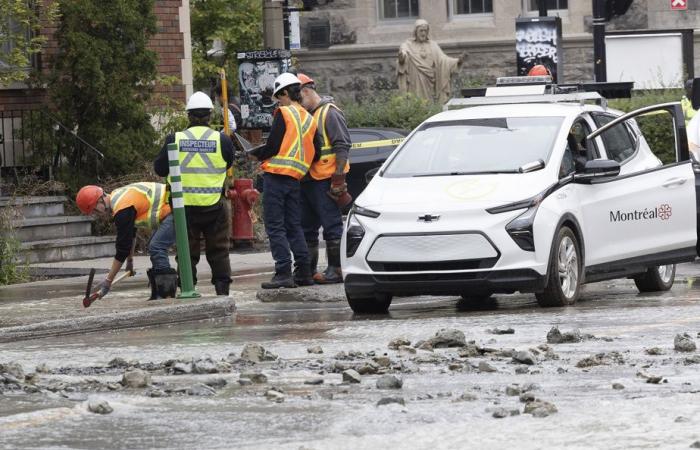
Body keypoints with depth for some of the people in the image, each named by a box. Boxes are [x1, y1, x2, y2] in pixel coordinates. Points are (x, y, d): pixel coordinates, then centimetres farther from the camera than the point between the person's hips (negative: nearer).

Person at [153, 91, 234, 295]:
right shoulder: (222, 140, -8)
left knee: (187, 252, 8)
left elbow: (160, 169, 4)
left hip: (184, 206, 0)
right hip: (214, 207, 0)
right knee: (218, 251, 11)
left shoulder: (174, 140, -6)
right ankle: (222, 290, 8)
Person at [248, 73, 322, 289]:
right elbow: (315, 151, 13)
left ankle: (283, 273, -12)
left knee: (275, 226, -6)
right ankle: (303, 273, 10)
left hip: (276, 175, -7)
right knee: (294, 226, 14)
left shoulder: (284, 113, -8)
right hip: (296, 177, 7)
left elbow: (272, 147, -13)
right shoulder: (309, 119, 13)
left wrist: (255, 155, 5)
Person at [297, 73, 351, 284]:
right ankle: (307, 270, 18)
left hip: (325, 180, -9)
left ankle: (335, 270, -4)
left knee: (332, 226, -6)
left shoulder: (329, 113, -7)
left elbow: (343, 146, -13)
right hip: (307, 180, 9)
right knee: (306, 227, 12)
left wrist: (338, 177, -18)